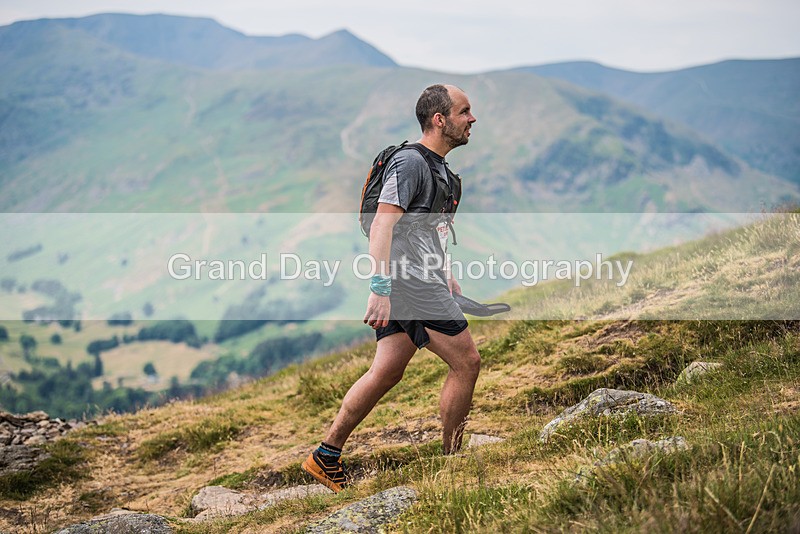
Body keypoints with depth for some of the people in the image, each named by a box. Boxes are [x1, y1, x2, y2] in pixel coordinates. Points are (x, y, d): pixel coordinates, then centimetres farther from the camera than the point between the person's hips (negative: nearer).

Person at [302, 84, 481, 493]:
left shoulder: (437, 167, 19)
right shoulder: (410, 161, -13)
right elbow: (382, 224, -22)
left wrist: (444, 275, 34)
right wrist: (380, 287, -30)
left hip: (403, 287, 10)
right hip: (414, 285, -10)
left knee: (386, 372, 8)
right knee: (466, 362, -2)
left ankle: (326, 456, 11)